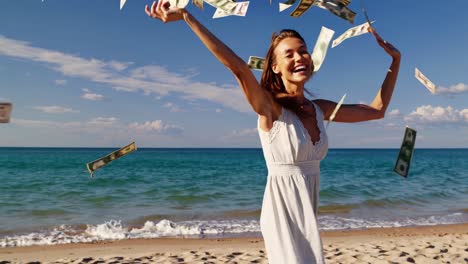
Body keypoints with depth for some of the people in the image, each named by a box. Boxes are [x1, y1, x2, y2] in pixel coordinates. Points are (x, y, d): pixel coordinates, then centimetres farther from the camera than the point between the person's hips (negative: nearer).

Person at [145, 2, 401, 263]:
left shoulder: (320, 109, 5)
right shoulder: (270, 107, -14)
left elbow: (377, 109, 13)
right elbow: (238, 66, -30)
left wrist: (396, 59, 14)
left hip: (308, 210, 7)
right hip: (282, 209, -6)